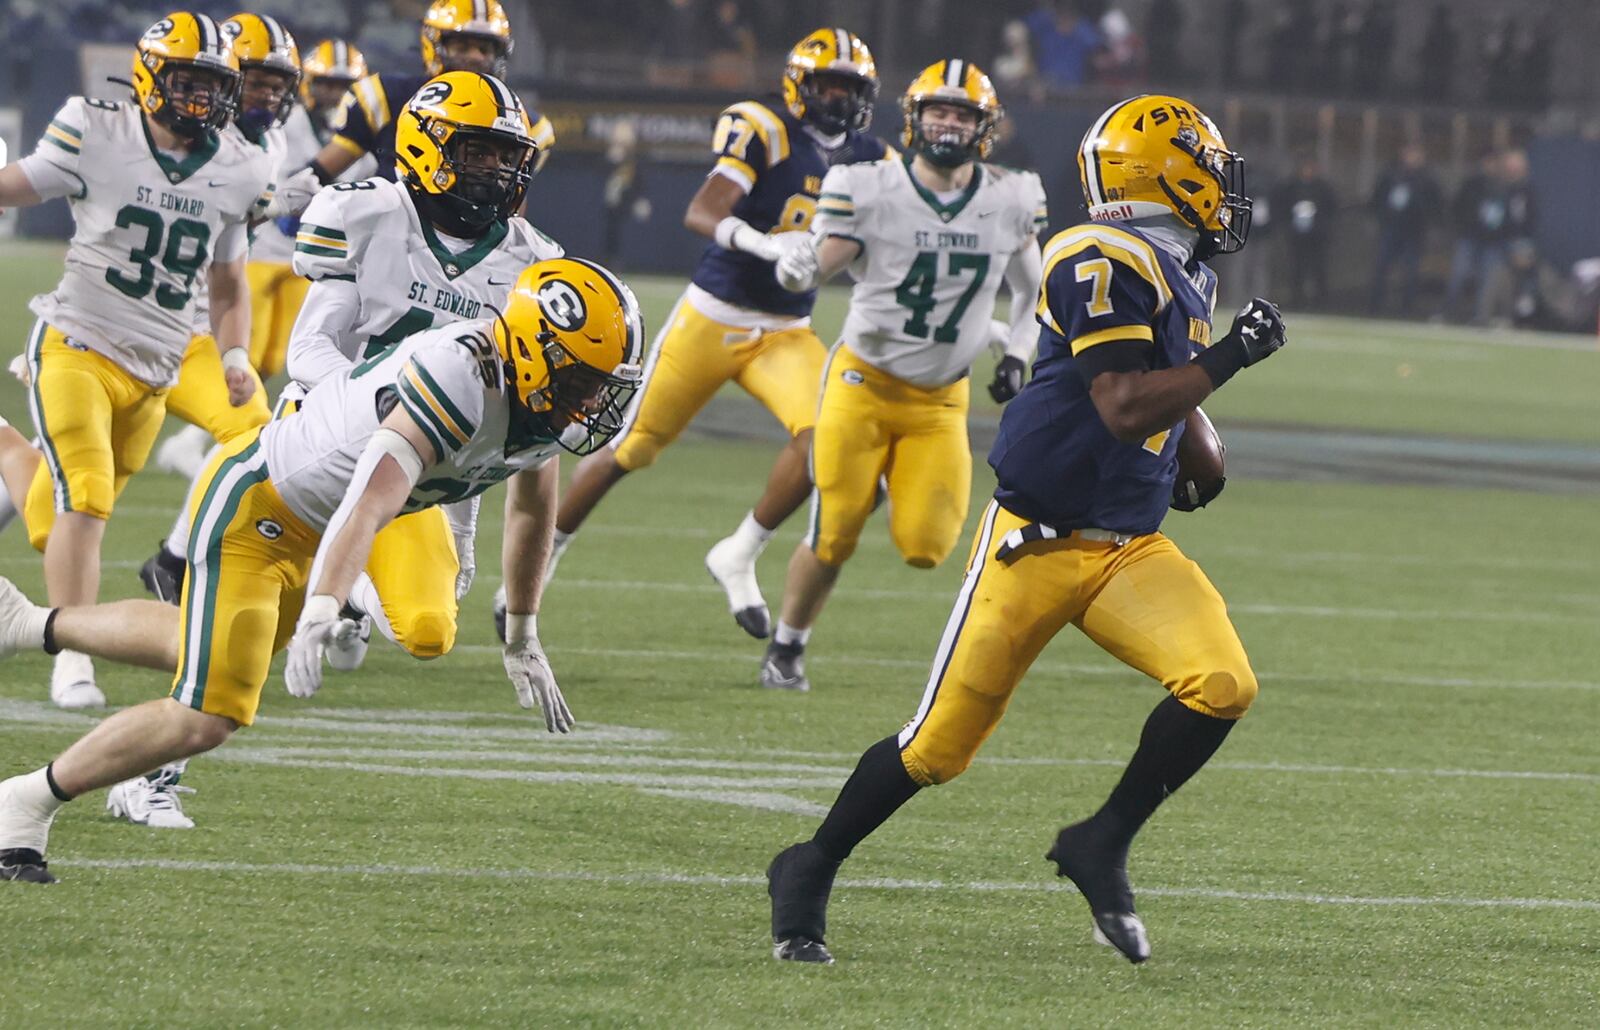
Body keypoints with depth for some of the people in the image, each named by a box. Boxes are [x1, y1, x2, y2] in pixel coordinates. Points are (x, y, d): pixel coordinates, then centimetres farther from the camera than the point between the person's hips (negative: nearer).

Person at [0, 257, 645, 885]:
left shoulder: (539, 398, -6)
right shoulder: (458, 380, -35)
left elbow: (532, 508, 14)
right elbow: (369, 504, -45)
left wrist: (523, 640, 22)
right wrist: (320, 614, -57)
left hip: (306, 535, 9)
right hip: (251, 507, -9)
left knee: (201, 655, 28)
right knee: (209, 717, -13)